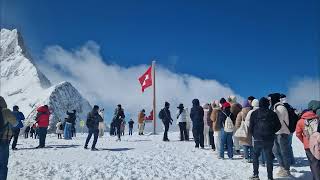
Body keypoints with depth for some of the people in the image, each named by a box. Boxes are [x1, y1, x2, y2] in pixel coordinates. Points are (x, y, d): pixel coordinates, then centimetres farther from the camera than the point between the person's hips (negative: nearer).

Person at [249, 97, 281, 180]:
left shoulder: (254, 113, -1)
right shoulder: (272, 113, 3)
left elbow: (251, 126, -3)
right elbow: (278, 126, 5)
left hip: (258, 138, -1)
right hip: (269, 139, 1)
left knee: (255, 156, 12)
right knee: (269, 157, 7)